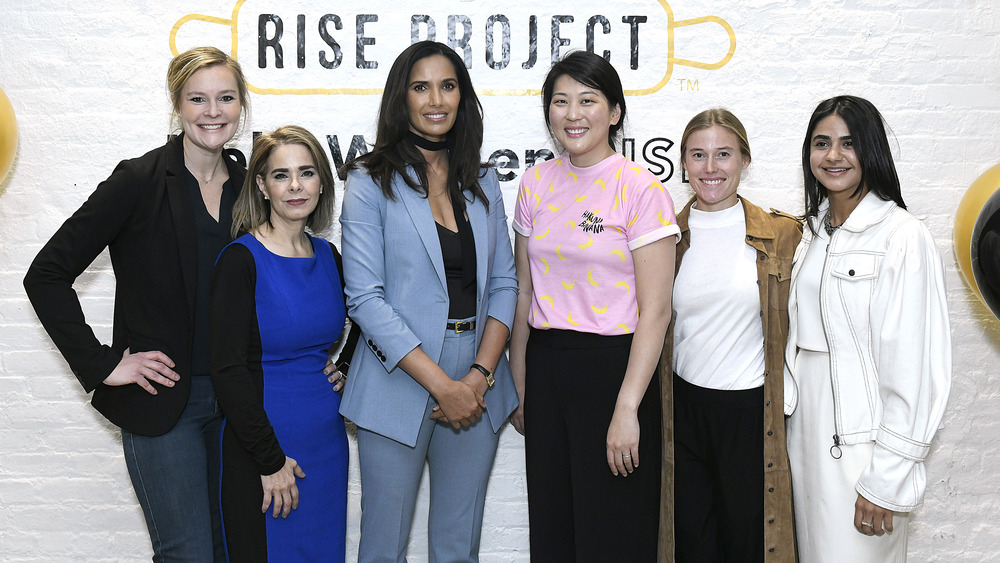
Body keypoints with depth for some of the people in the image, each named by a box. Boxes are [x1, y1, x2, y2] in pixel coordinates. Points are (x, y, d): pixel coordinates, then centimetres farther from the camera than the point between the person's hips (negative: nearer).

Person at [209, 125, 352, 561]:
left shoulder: (328, 256, 6)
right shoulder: (242, 260, -12)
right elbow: (228, 370, -15)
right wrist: (271, 460, -14)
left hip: (327, 439, 6)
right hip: (263, 441, -6)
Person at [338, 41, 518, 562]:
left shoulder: (482, 183, 10)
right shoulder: (371, 182, -4)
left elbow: (503, 282, 8)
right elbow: (365, 299, -11)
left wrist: (481, 374, -7)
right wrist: (442, 385, -15)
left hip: (476, 387, 4)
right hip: (399, 385, -4)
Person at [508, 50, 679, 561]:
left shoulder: (640, 189, -9)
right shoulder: (536, 184, 6)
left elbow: (655, 311, -12)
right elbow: (525, 293, 11)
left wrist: (627, 408, -17)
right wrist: (519, 386, 11)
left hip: (614, 365, -4)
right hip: (546, 366, 5)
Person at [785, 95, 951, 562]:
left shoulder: (902, 235, -12)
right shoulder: (814, 231, 11)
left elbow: (912, 364, -15)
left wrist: (886, 479, -16)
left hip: (861, 441, -6)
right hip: (806, 428, 7)